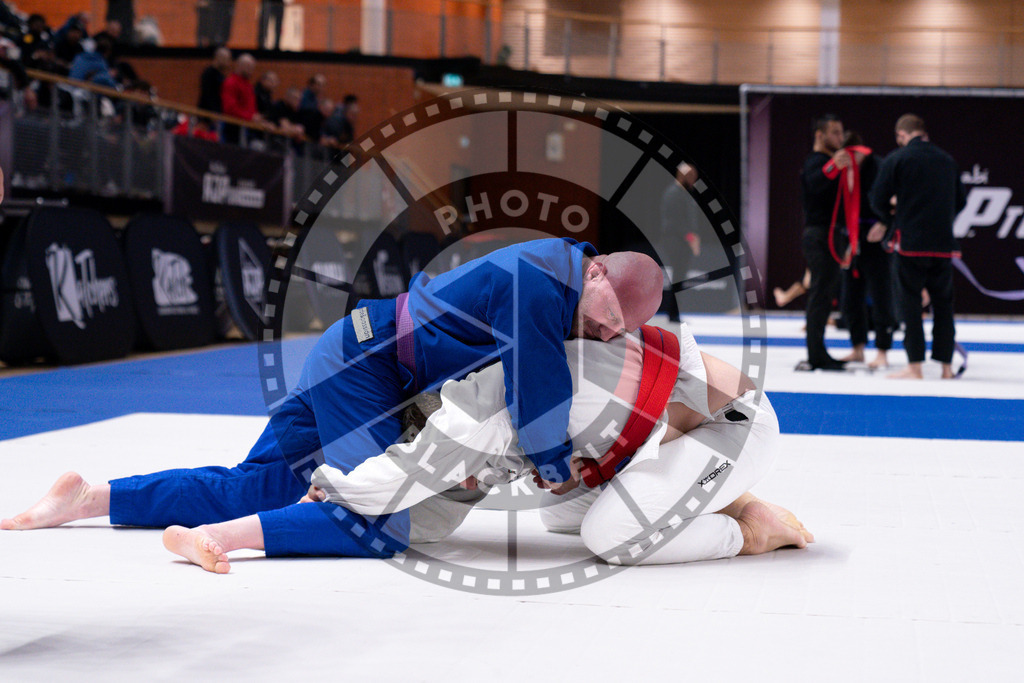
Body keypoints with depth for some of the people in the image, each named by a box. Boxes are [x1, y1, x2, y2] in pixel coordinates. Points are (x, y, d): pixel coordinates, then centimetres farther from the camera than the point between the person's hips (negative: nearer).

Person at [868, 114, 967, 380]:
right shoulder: (947, 161, 10)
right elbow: (960, 201, 17)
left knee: (910, 303, 1)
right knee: (943, 303, 12)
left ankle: (914, 366, -1)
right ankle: (946, 365, 13)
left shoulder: (896, 159, -4)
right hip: (943, 243, 4)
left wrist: (887, 220, 17)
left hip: (910, 243, -4)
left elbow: (878, 200, -3)